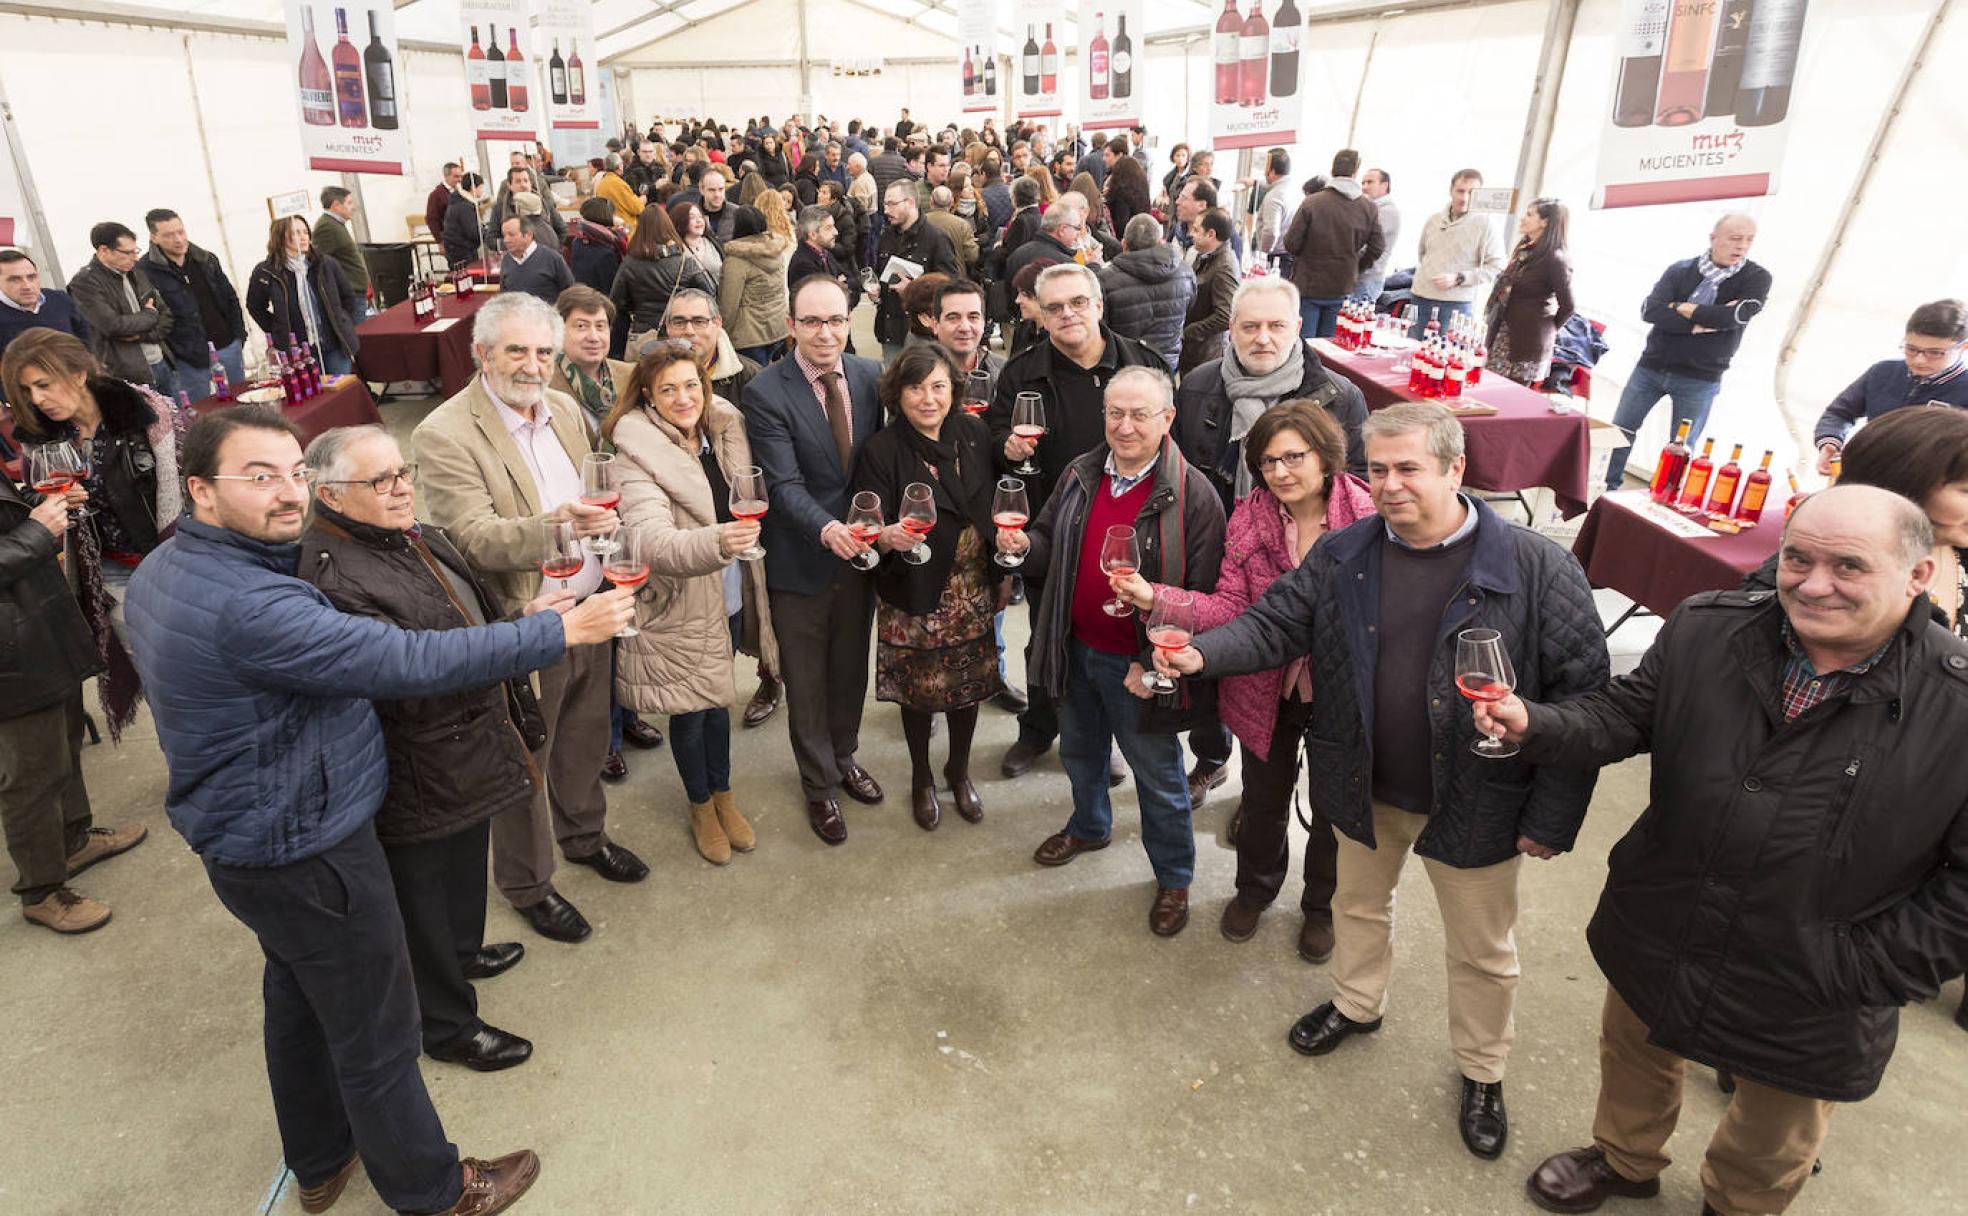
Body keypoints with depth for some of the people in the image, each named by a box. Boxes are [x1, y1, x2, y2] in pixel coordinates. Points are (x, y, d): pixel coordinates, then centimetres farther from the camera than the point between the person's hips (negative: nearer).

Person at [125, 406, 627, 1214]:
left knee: (299, 996, 26)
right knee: (376, 1032, 8)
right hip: (304, 852, -10)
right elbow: (413, 662, -34)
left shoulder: (165, 569, 0)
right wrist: (562, 630, -29)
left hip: (250, 836, 10)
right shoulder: (247, 607, -33)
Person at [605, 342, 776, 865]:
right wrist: (718, 541, -50)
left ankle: (723, 796, 43)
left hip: (728, 596, 5)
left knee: (717, 698, 22)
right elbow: (655, 542, -35)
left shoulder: (726, 426, -4)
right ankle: (701, 808, 37)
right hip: (677, 604, -5)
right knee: (689, 711, 13)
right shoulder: (637, 454, -21)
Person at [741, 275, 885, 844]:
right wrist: (826, 529, -38)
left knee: (852, 668, 22)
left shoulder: (870, 377, -2)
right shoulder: (765, 392, -16)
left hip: (861, 548, 4)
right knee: (806, 680, 12)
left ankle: (844, 756, 46)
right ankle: (819, 784, 32)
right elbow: (785, 484, -22)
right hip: (801, 560, -4)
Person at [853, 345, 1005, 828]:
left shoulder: (975, 433, -2)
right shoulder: (880, 451, -14)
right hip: (915, 598, -3)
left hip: (974, 594, 3)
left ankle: (959, 770, 43)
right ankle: (921, 777, 40)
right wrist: (888, 536, -39)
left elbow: (997, 503, 8)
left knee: (970, 683, 16)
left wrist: (1001, 571, -1)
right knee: (918, 689, 12)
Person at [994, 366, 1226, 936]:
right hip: (1076, 650, 6)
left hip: (1140, 666, -6)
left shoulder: (1191, 495, -19)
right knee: (1080, 751, 28)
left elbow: (1203, 596, -19)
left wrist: (1158, 665, -24)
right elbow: (1050, 541, 13)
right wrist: (1025, 544, -11)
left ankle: (1173, 877, 35)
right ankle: (1089, 827, 56)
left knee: (1159, 780, 13)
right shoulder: (1080, 474, -1)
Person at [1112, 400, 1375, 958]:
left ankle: (1323, 906, 50)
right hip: (1268, 691, 2)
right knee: (1263, 799, 23)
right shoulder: (1248, 519, -10)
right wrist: (1155, 599, -29)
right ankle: (1255, 888, 54)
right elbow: (1231, 607, -16)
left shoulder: (1368, 516, -19)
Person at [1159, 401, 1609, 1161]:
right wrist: (1203, 654, -25)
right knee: (1359, 904, 26)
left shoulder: (1538, 570, -18)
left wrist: (1551, 817, -14)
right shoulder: (1341, 557, -6)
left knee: (1482, 951, 17)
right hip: (1367, 790, 4)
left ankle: (1483, 1072, 43)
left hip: (1474, 804, -3)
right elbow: (1275, 625, -4)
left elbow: (1580, 694, -15)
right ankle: (1357, 1004, 55)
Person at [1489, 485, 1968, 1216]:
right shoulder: (1706, 629, -13)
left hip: (1809, 1007, -2)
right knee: (1633, 1055, 30)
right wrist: (1531, 724, -22)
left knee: (1770, 1148, 25)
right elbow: (1624, 715, -3)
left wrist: (1855, 973, -17)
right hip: (1657, 940, 3)